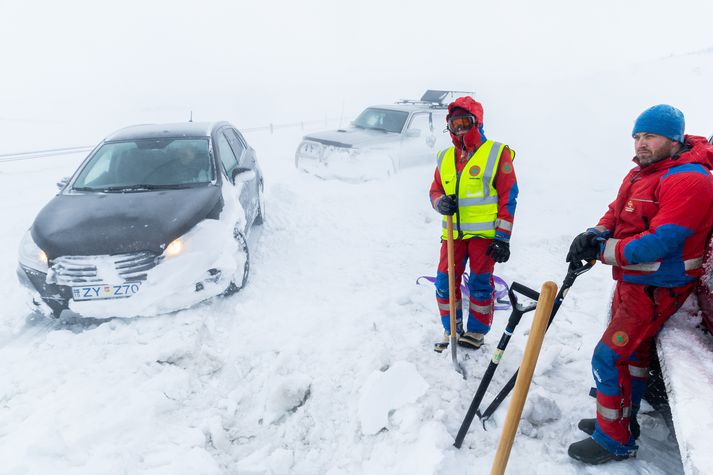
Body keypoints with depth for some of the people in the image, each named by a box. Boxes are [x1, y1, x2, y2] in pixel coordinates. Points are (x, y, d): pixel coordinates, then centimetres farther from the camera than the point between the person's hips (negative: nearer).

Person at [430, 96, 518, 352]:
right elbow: (435, 190, 19)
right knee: (445, 281, 4)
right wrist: (441, 202, -7)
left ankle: (476, 331, 20)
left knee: (480, 283, 2)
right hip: (453, 233, 5)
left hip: (485, 232, -4)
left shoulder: (496, 153, -3)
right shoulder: (445, 157, 12)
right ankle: (451, 329, 22)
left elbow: (508, 197, -5)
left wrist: (502, 237, -10)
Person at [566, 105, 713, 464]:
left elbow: (659, 242, -28)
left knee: (609, 358, -7)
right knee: (631, 354, 20)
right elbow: (615, 214, 8)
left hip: (656, 289, -9)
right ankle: (622, 420, 38)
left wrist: (603, 250, -23)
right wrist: (596, 235, -14)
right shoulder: (638, 174, 8)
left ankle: (615, 441, 10)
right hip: (631, 281, 9)